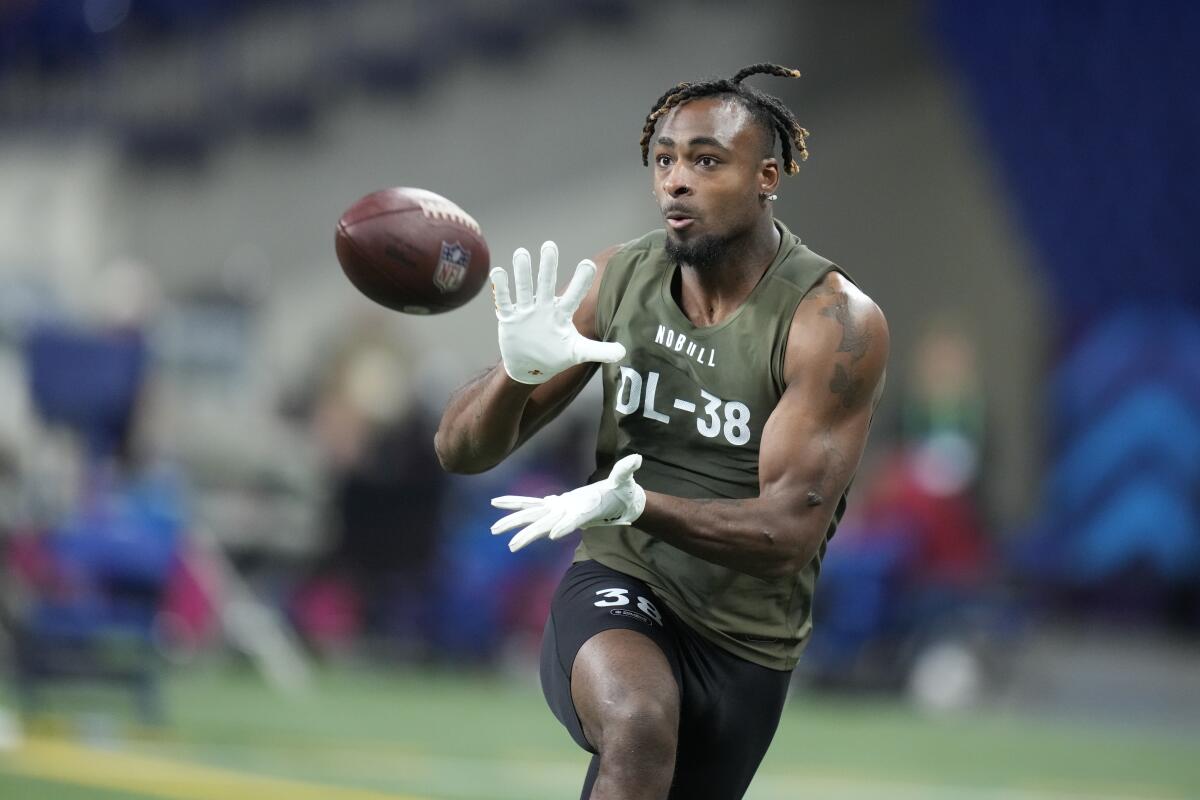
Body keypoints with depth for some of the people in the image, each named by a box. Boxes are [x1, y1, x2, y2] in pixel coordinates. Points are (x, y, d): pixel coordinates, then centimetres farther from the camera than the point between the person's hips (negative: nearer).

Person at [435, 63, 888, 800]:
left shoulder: (834, 323, -16)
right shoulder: (618, 281, -4)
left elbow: (788, 532, -22)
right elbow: (460, 452, 0)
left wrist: (637, 504, -39)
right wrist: (517, 371, -23)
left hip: (744, 648, 0)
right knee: (640, 723, -34)